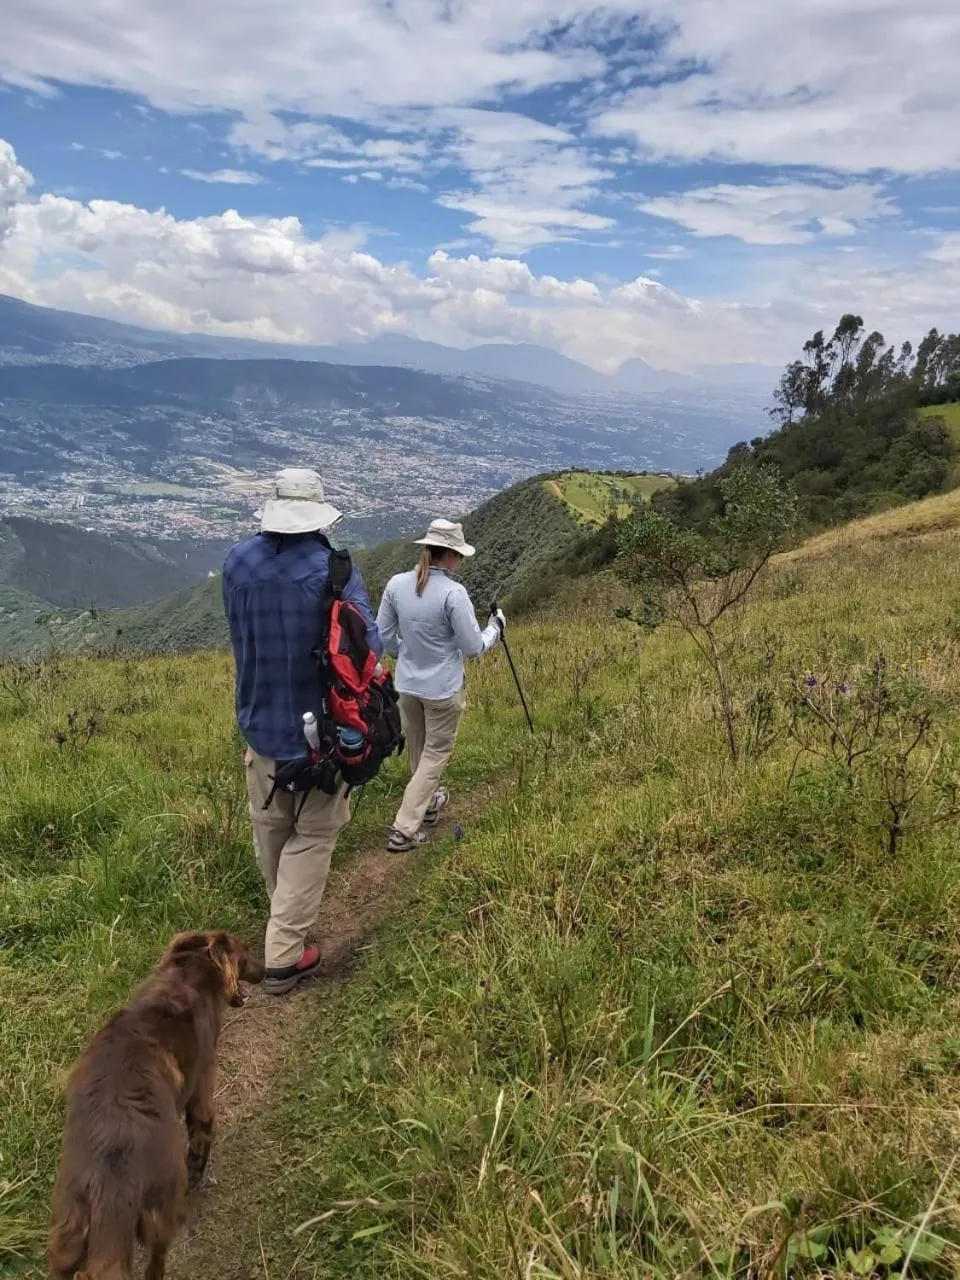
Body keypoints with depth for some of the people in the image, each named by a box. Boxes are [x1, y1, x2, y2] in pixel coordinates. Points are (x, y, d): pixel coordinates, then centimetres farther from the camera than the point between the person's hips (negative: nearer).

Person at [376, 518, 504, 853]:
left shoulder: (396, 584, -7)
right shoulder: (453, 593, -22)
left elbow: (383, 635, 3)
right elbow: (473, 647, -15)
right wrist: (495, 626, 4)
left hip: (407, 684, 5)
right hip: (443, 688, -5)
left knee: (417, 750, 23)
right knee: (435, 753, 9)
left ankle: (427, 804, 44)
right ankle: (404, 830, 6)